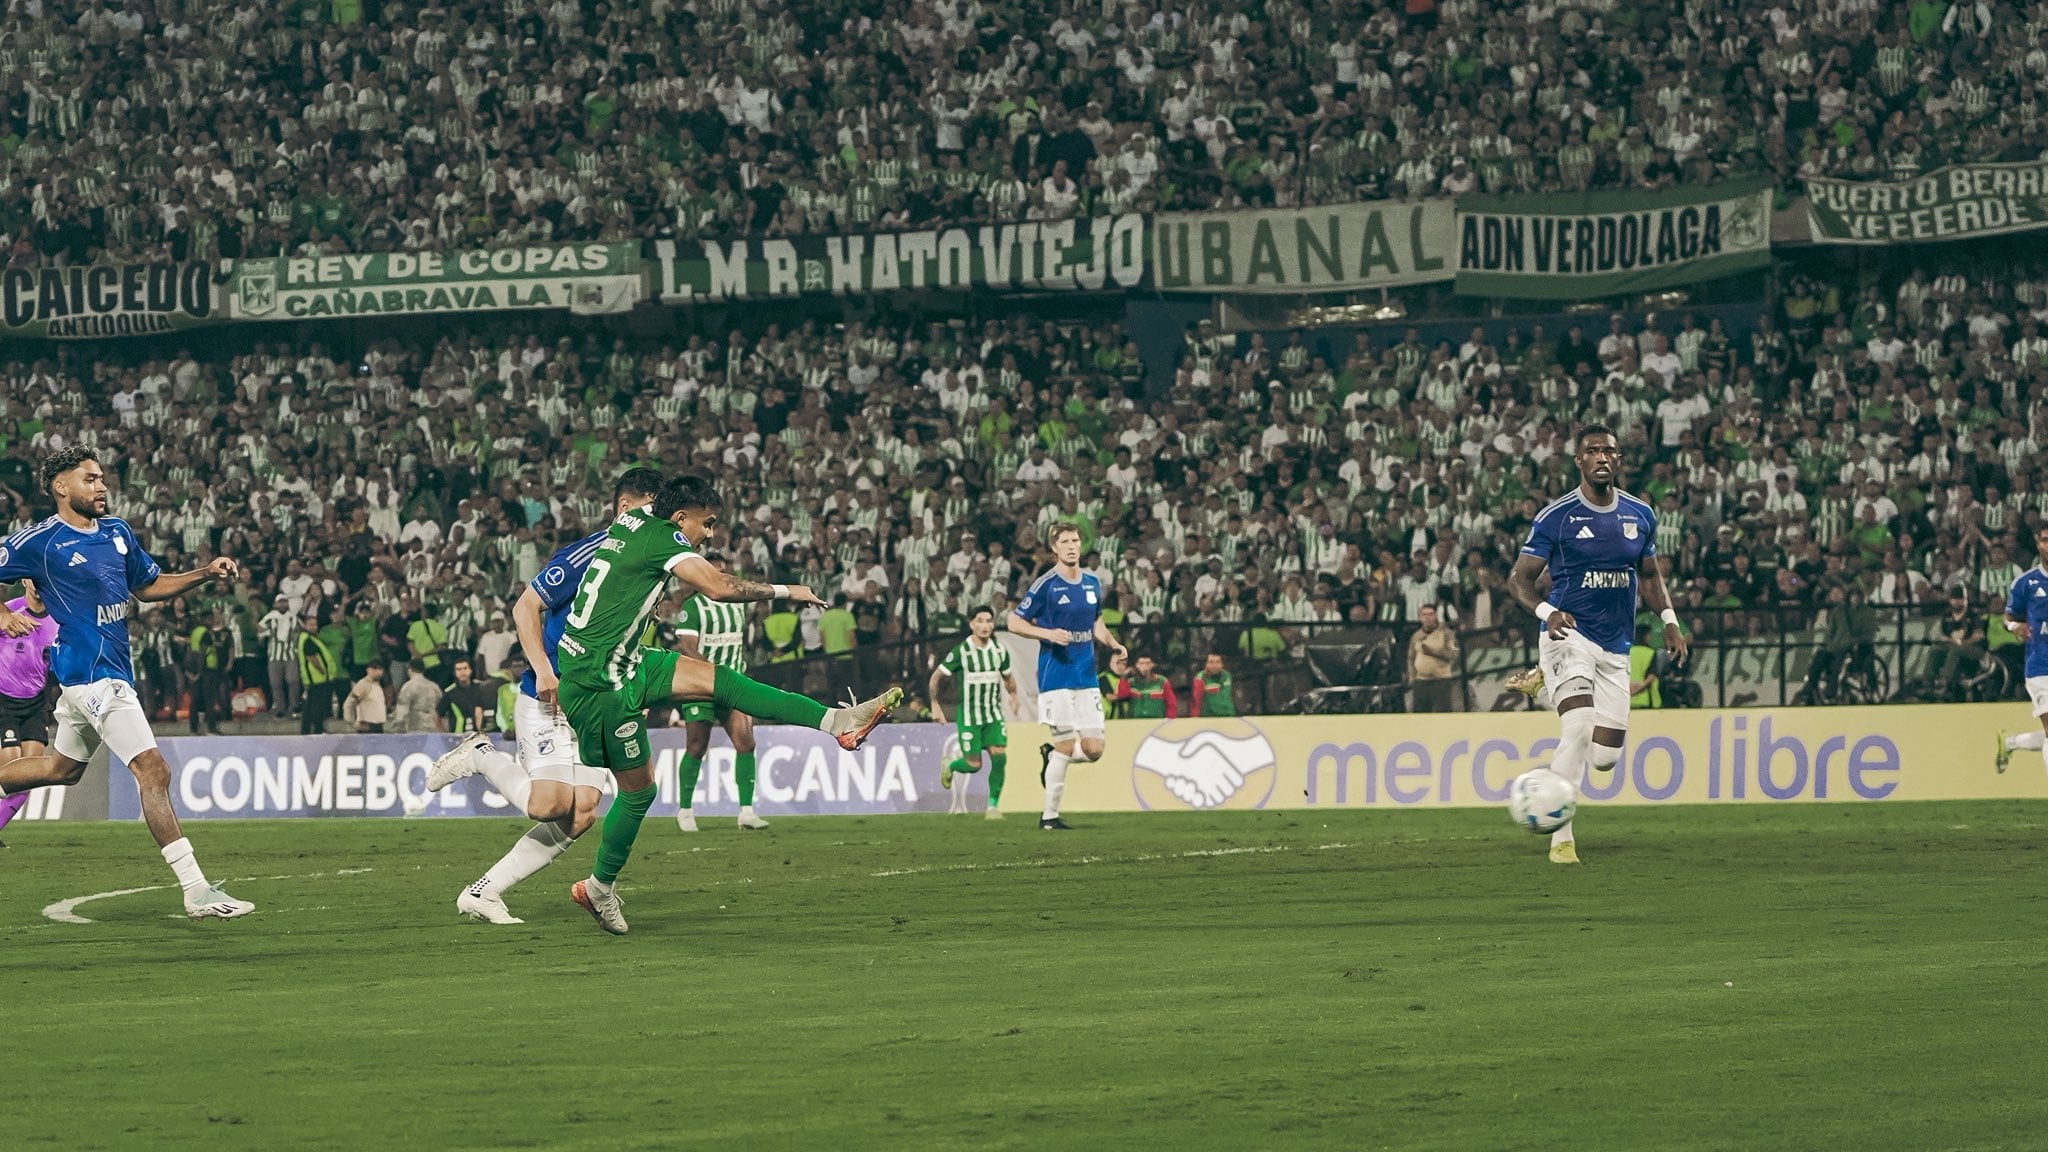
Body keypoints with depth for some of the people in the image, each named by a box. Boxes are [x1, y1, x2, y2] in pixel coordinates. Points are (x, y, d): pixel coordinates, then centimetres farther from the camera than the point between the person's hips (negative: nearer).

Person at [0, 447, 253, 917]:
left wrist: (205, 574, 9)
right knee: (153, 771, -15)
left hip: (112, 670, 9)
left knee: (62, 767, 24)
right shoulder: (39, 542, -9)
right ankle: (197, 891, -16)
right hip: (91, 672, -9)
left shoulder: (117, 532, 12)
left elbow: (147, 585, 22)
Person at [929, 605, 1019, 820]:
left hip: (994, 715, 3)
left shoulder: (1000, 651, 1)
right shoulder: (961, 652, -12)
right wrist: (935, 706, 0)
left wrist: (1013, 695, 6)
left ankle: (993, 806, 0)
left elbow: (1008, 677, 20)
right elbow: (936, 678, -3)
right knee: (974, 765, -4)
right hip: (968, 716, -3)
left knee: (999, 757, -13)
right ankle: (949, 766, 31)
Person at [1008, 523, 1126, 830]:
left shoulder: (1092, 583, 10)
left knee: (1093, 749, -1)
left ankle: (1050, 756, 29)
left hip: (1087, 678, 6)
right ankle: (1049, 815, 5)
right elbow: (1014, 622, -6)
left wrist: (1113, 644, 6)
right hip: (1056, 676, -6)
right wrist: (1049, 634, -20)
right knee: (1065, 745, -7)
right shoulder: (1046, 584, -8)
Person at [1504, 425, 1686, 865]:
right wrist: (1546, 612, -24)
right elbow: (1520, 578, -5)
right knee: (1578, 729, -26)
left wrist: (1669, 618, 6)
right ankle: (1561, 838, -21)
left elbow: (1650, 574, 22)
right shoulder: (1556, 517, -6)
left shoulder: (1640, 515, 7)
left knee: (1605, 757, 3)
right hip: (1569, 636, -5)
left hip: (1616, 648, 5)